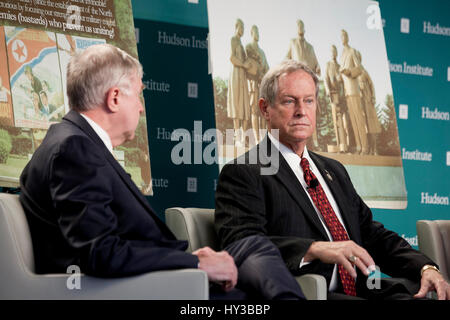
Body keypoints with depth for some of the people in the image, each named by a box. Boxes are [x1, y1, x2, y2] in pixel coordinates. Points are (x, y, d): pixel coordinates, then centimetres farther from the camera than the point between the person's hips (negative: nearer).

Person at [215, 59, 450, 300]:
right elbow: (242, 243, -14)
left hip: (362, 290, 7)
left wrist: (425, 268, 4)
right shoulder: (242, 173, 1)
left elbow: (372, 233, 22)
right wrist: (315, 249, -26)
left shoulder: (334, 170, 26)